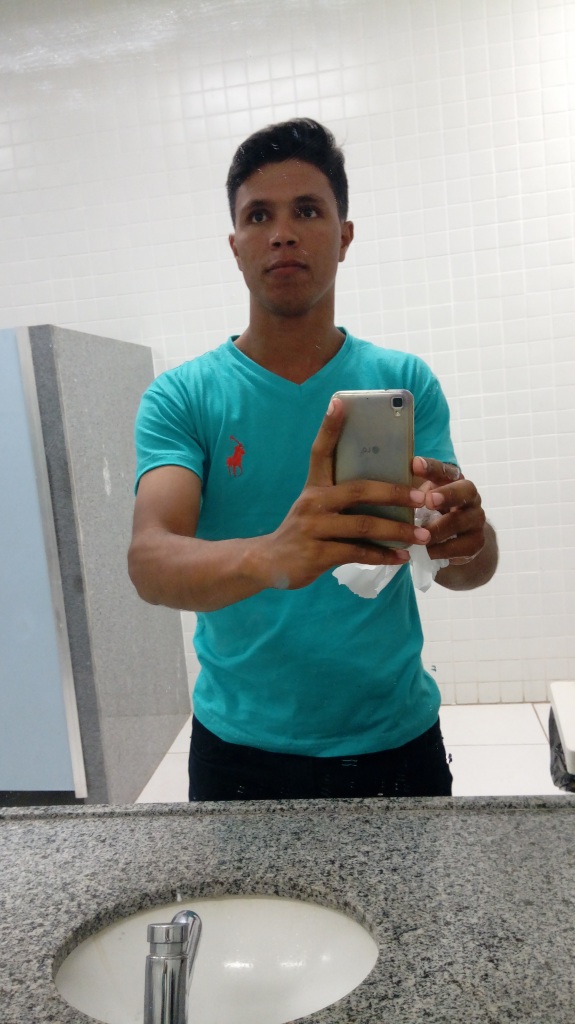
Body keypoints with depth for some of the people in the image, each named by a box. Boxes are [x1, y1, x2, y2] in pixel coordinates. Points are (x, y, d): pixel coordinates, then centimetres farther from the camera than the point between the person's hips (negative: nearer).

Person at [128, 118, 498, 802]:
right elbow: (149, 561, -22)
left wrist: (464, 536, -32)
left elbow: (469, 569, -8)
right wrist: (270, 557, -42)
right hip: (241, 748, -1)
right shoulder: (181, 398, -8)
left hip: (396, 738, 2)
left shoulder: (406, 382, -3)